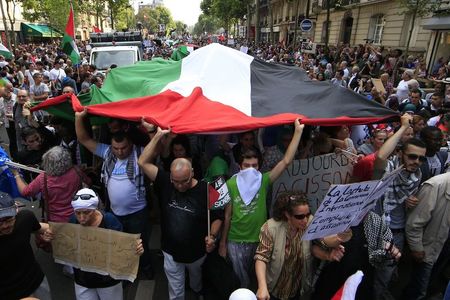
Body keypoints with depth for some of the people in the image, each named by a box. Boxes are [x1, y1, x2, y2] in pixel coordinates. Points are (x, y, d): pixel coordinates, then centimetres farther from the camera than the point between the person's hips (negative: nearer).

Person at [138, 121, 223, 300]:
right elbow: (143, 162, -21)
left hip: (196, 251, 0)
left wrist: (212, 236, -27)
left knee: (195, 273, 34)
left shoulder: (205, 191, -21)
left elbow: (217, 218, -9)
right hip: (171, 252, 0)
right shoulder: (165, 183, -15)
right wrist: (158, 135, -28)